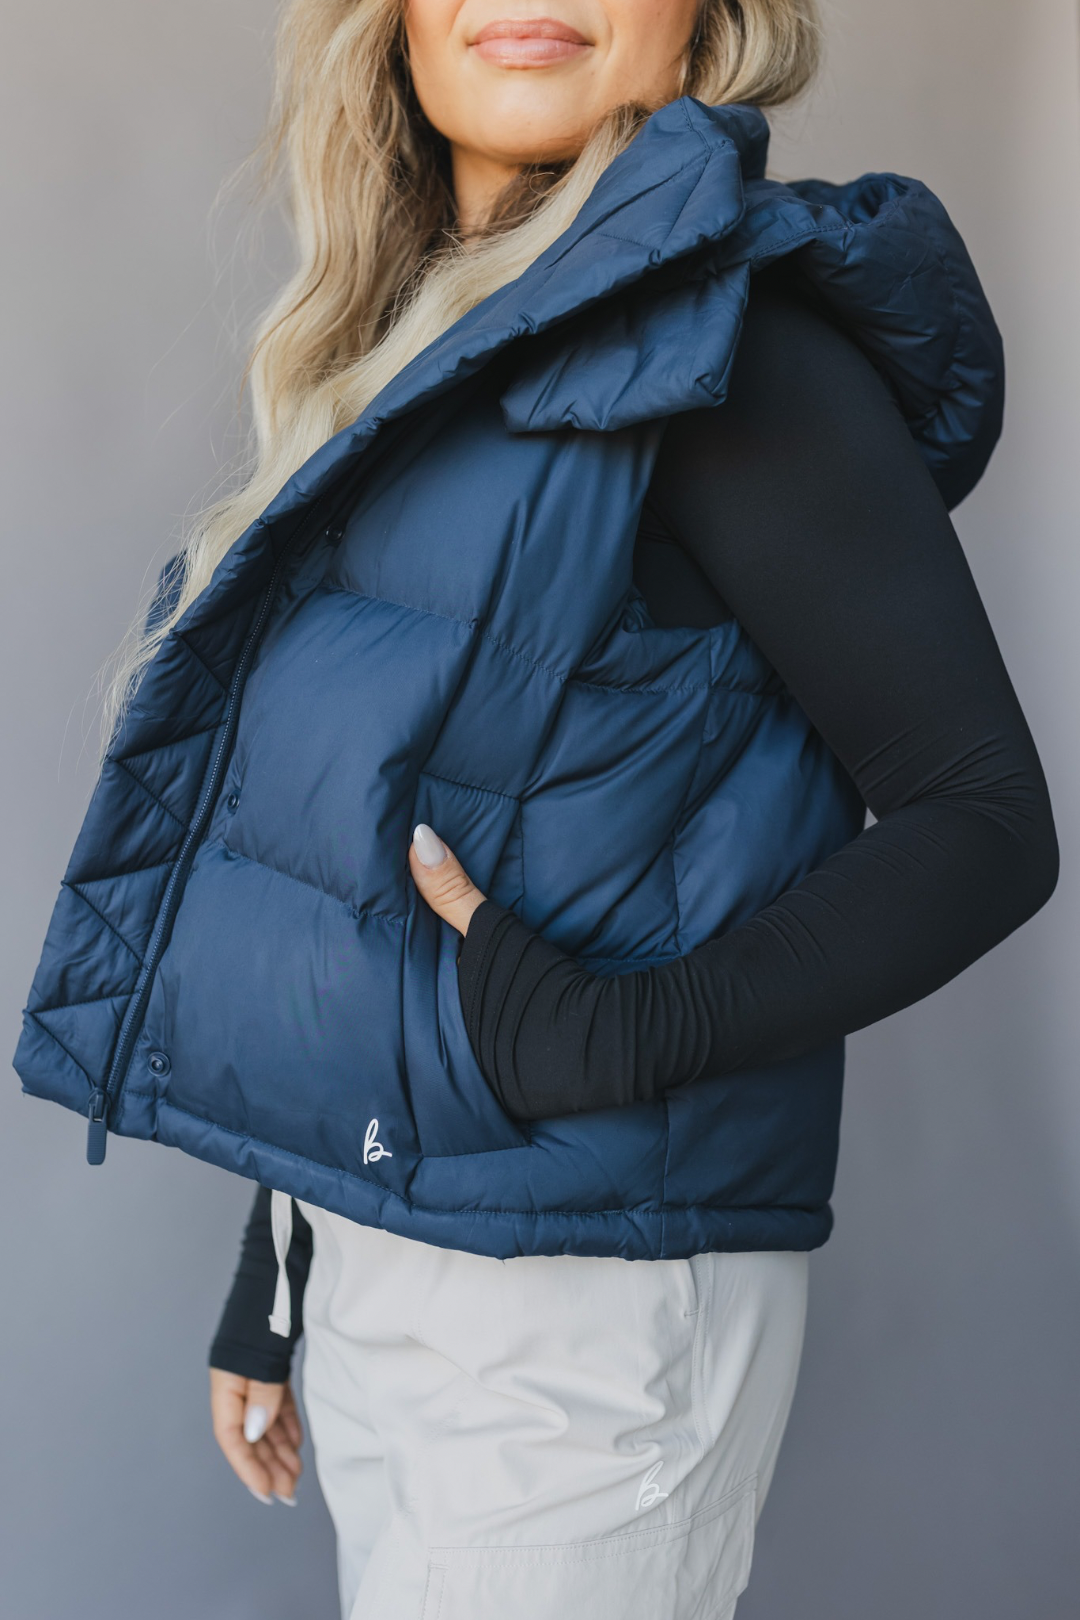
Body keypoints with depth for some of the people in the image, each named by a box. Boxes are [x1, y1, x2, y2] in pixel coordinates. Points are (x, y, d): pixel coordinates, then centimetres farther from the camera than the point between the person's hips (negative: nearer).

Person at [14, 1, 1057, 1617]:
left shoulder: (725, 344, -12)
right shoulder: (415, 361, 11)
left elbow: (984, 826, -13)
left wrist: (607, 1040, -22)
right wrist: (272, 1283, 16)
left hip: (585, 1311, -7)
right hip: (370, 1261, 7)